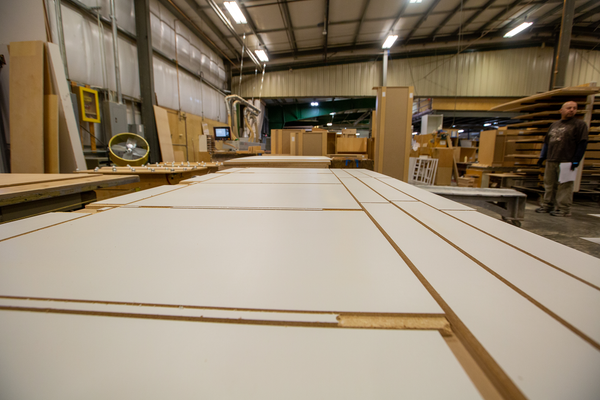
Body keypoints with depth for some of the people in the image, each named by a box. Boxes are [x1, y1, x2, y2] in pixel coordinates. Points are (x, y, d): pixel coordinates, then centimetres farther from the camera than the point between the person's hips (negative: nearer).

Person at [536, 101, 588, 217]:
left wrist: (576, 161, -11)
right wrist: (542, 157, 15)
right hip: (551, 161, 6)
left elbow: (582, 144, -5)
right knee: (549, 184, 9)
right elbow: (546, 142, 22)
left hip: (566, 162, -5)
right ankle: (547, 205, 18)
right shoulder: (554, 125, 18)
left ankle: (563, 209, 1)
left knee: (564, 186, -4)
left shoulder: (580, 124, 2)